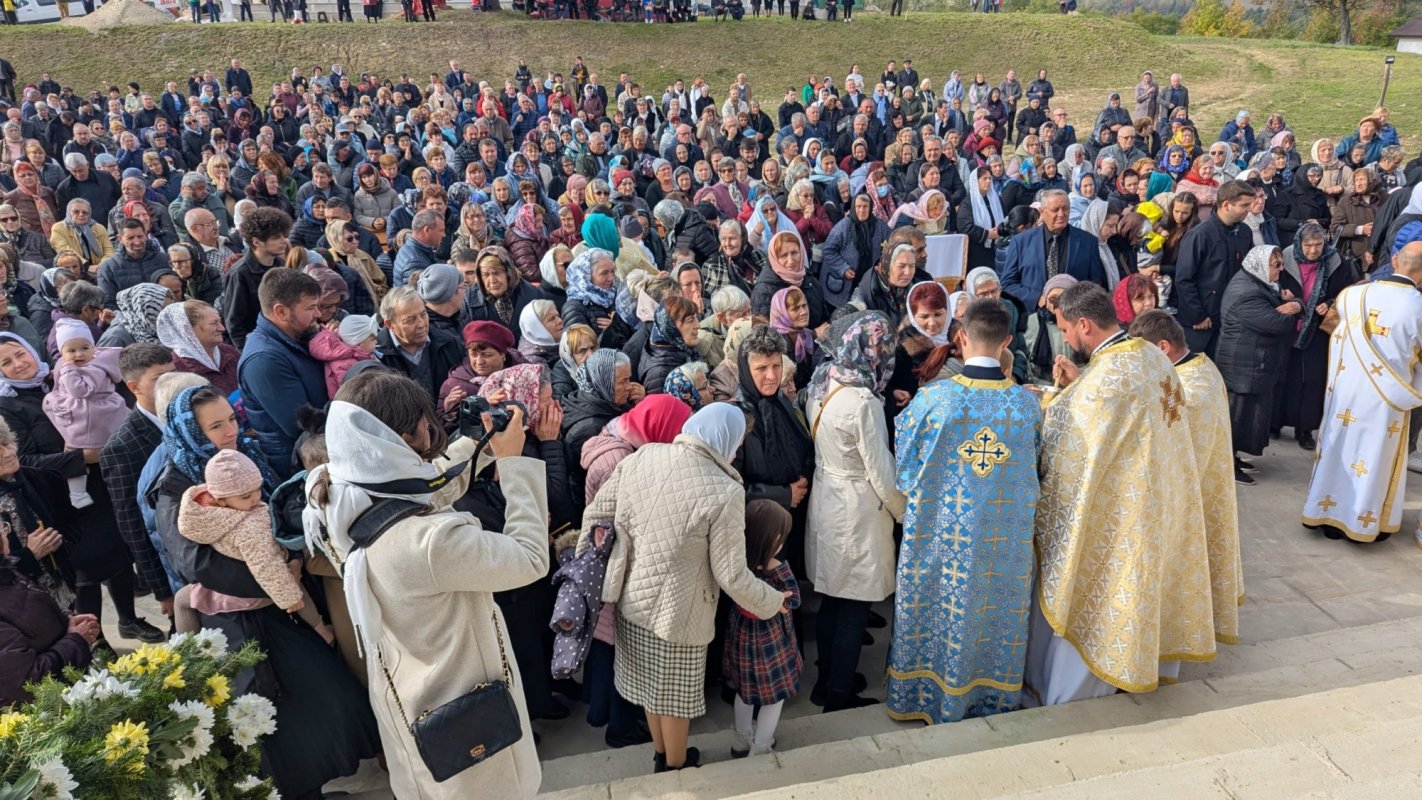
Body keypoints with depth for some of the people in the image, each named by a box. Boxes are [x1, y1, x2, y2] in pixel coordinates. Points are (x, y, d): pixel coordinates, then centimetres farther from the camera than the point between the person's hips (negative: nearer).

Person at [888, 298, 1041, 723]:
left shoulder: (932, 397, -17)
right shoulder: (1027, 402, -8)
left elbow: (902, 459, -5)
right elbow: (1036, 465, 7)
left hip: (942, 532, -2)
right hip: (1006, 534, 2)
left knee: (942, 608, 14)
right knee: (997, 609, 18)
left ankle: (926, 695, 31)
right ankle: (991, 698, 35)